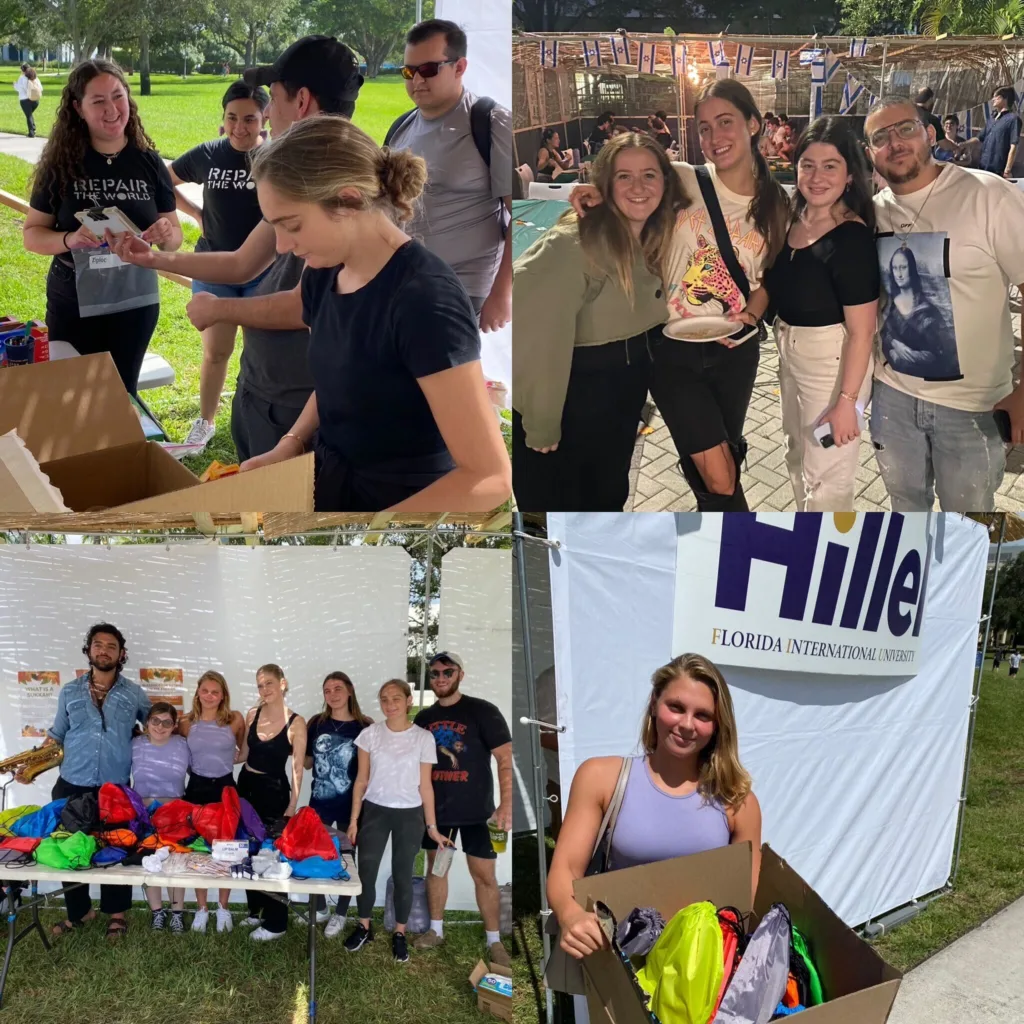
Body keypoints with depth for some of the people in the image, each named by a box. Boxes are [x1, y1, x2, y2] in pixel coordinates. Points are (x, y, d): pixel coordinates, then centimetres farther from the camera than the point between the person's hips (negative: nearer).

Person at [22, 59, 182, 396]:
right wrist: (68, 240, -26)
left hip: (135, 301, 1)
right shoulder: (61, 163, -9)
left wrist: (166, 234, -22)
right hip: (72, 302, -1)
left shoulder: (149, 163, -5)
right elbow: (32, 234, -6)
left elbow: (174, 237, 1)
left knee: (122, 393, 14)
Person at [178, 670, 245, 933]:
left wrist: (235, 758, -1)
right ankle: (201, 908, 18)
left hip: (225, 788, -1)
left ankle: (223, 908, 19)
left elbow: (247, 750, 11)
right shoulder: (186, 723, -2)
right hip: (197, 789, 1)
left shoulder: (235, 720, -5)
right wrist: (193, 770, 3)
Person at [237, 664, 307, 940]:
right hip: (246, 786, 6)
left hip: (274, 791, -6)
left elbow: (298, 767, -9)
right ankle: (256, 911, 28)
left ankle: (275, 922, 5)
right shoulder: (252, 715, 3)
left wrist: (292, 805, -12)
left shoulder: (296, 722, -11)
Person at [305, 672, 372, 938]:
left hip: (351, 805, -3)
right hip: (319, 803, 3)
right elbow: (307, 762, 10)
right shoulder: (316, 723, 1)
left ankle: (340, 915, 24)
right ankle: (320, 908, 32)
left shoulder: (365, 727, -9)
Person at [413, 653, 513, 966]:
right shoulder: (423, 718, 6)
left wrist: (506, 803, -20)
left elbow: (506, 758, -12)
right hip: (436, 808, 5)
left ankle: (494, 941, 8)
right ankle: (436, 930, 26)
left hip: (475, 810, -4)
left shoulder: (482, 711, -9)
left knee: (484, 875, -1)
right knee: (436, 867, 13)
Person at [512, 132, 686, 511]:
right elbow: (542, 334, -26)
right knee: (555, 498, 10)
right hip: (572, 387, -7)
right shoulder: (573, 243, -26)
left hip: (627, 383, 7)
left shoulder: (663, 234, -1)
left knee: (610, 492, 24)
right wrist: (542, 423, -22)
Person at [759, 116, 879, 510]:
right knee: (798, 456, 26)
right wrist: (751, 312, -2)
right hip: (790, 356, 9)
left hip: (834, 364, -9)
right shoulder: (792, 219, -1)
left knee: (826, 477, 4)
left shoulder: (852, 237, -24)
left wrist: (847, 400, -24)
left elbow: (862, 330, -23)